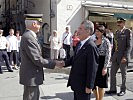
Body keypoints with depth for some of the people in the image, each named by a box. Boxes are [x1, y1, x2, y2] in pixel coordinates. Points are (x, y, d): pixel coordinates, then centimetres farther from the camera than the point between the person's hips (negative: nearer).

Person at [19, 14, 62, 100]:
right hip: (31, 77, -10)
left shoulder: (29, 36, 9)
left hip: (32, 75, 10)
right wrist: (54, 63, -16)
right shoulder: (28, 38, -24)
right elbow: (37, 60, -25)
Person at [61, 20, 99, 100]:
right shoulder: (80, 44, 6)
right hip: (76, 83, 9)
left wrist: (89, 86, -18)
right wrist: (65, 63, -1)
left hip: (83, 85, -8)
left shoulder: (91, 47, -23)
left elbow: (92, 69, -22)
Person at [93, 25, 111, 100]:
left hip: (101, 64, -6)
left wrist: (105, 67, -17)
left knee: (100, 85, 4)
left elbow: (108, 55, -12)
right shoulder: (94, 41, 9)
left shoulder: (106, 41, -9)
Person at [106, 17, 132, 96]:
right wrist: (112, 56, 12)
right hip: (115, 56, 6)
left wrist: (125, 57, -19)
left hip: (123, 56, -6)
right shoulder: (117, 32, 14)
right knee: (112, 73, 8)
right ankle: (113, 89, 19)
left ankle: (123, 90, 20)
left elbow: (129, 45, -12)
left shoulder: (128, 32, -7)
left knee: (123, 74, 6)